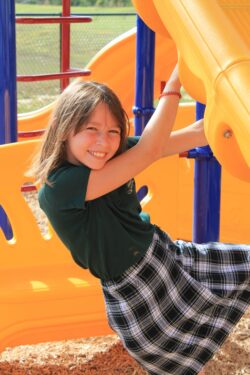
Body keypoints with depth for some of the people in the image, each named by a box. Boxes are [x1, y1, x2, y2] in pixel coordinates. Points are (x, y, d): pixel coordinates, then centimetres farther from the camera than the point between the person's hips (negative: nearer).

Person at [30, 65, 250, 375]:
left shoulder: (117, 152, -6)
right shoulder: (57, 189, -27)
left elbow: (196, 135, -6)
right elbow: (148, 151, -30)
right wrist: (175, 82, -27)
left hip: (166, 255, 7)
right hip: (134, 298, -7)